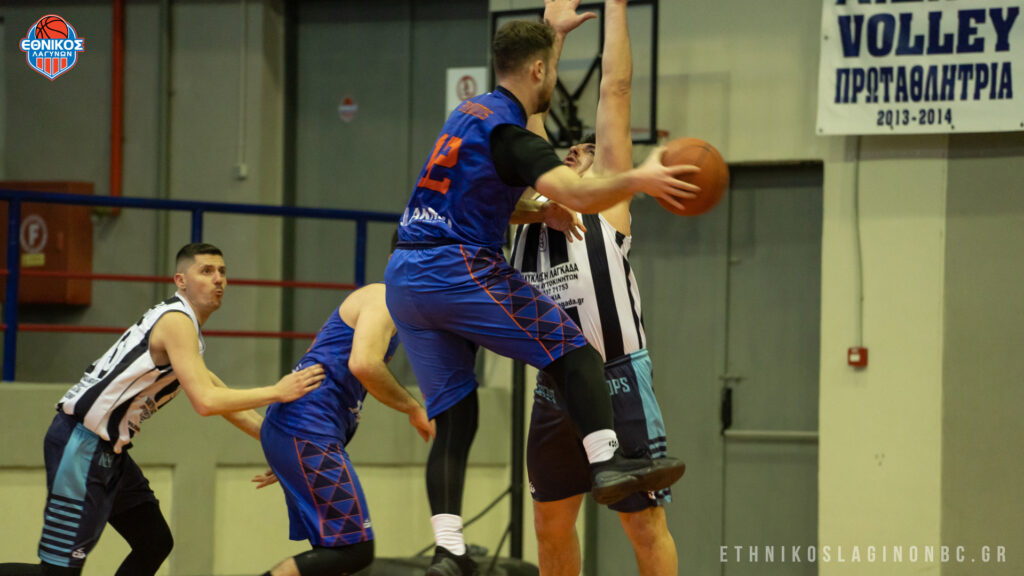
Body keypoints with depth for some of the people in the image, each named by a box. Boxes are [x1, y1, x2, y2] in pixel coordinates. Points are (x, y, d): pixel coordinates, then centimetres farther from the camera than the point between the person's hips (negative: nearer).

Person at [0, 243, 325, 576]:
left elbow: (224, 402, 24)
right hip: (81, 445, -11)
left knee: (155, 544, 15)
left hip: (107, 448, 11)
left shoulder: (186, 328, 18)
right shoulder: (177, 320, -14)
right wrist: (277, 393, -18)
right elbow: (205, 402, -24)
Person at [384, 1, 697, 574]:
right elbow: (580, 195, -25)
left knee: (454, 418, 7)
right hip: (458, 268, -8)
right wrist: (639, 179, -14)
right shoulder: (510, 133, -9)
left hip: (405, 280, 8)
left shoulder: (473, 111, 18)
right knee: (573, 349, -2)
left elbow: (522, 102, 43)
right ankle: (608, 462, -17)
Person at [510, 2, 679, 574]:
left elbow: (616, 90, 3)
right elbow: (533, 107, 21)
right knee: (551, 522, 11)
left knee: (646, 522, -1)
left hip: (615, 382, -6)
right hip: (554, 390, 6)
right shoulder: (537, 197, 14)